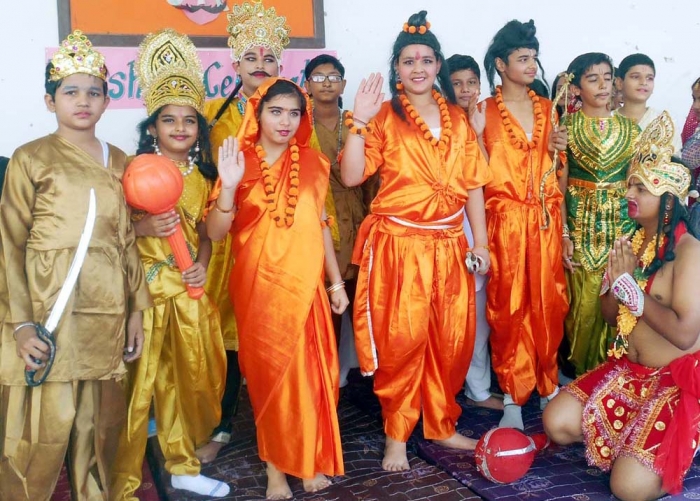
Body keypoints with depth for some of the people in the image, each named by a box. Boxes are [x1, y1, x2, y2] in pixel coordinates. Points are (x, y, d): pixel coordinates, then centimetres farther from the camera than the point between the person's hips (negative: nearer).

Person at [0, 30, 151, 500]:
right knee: (46, 426, -1)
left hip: (108, 312, 4)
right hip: (50, 309, -4)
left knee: (100, 423, 12)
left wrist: (137, 309, 10)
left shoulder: (119, 162, 12)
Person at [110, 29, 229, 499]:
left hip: (188, 290, 5)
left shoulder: (201, 177, 8)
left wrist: (202, 266, -3)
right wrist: (145, 227, -25)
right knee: (136, 385, -1)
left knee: (185, 378, 15)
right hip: (142, 287, -5)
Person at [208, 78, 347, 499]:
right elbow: (216, 233, -7)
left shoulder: (312, 163, 5)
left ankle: (311, 460, 21)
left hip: (304, 283, 2)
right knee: (267, 370, 5)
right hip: (257, 284, -2)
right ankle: (276, 463, 19)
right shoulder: (240, 162, -2)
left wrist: (337, 282, 9)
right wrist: (229, 187, -23)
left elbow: (321, 224, 11)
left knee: (309, 370, 5)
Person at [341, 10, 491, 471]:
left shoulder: (458, 119, 11)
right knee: (401, 340, -2)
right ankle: (396, 436, 12)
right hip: (398, 244, -4)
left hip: (449, 246, 4)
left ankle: (442, 426, 25)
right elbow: (352, 176, -10)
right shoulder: (384, 117, 0)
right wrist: (360, 122, -17)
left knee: (452, 339, 8)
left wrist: (480, 242, 7)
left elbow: (473, 184, 11)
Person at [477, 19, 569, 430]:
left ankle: (548, 387, 22)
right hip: (506, 218, -4)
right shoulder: (485, 111, 0)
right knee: (509, 307, -1)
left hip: (546, 218, 4)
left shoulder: (547, 108, 13)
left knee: (548, 304, 6)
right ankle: (514, 398, 9)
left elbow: (556, 172, 19)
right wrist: (475, 132, -16)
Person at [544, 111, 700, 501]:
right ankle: (635, 439, 14)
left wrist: (633, 288, -16)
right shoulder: (632, 242, 6)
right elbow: (610, 317, 9)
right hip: (628, 370, 7)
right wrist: (617, 282, -13)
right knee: (557, 422, -8)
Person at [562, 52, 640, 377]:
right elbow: (558, 184, -3)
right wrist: (564, 234, -9)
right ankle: (582, 372, 19)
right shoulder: (567, 127, -1)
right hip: (581, 224, -2)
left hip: (621, 222, 2)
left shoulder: (630, 128, 7)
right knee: (583, 301, 1)